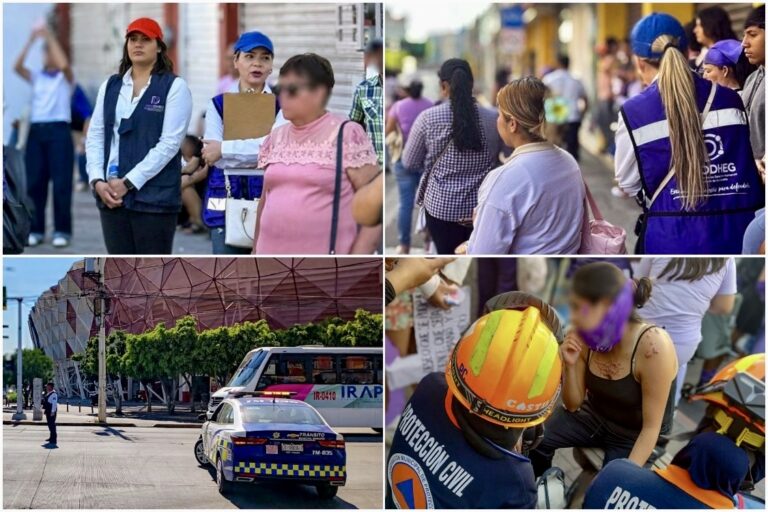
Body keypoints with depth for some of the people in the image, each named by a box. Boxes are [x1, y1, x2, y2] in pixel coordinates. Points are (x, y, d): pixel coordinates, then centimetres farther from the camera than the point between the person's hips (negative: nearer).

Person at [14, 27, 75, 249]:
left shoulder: (65, 78, 8)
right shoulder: (36, 77, 16)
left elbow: (64, 64, -15)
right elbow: (17, 67, -2)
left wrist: (50, 38, -12)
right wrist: (31, 40, -9)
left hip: (59, 130, -4)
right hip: (36, 130, 4)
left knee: (61, 183, -6)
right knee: (34, 182, 1)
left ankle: (62, 231, -4)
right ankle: (36, 230, 7)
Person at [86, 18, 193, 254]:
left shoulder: (174, 87, -2)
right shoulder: (110, 86, 14)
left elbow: (170, 143, -10)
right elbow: (95, 137, 11)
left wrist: (128, 183, -13)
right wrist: (97, 180, -5)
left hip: (154, 197, -5)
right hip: (111, 194, 5)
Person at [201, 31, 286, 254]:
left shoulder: (280, 104, 4)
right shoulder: (218, 104, 8)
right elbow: (212, 156, -5)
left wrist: (225, 149, -13)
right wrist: (258, 151, -12)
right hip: (226, 204, 1)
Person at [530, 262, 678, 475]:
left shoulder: (652, 346, -30)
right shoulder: (587, 338, -13)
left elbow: (651, 427, -24)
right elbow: (573, 405, -1)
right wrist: (570, 366, -20)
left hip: (635, 437, -5)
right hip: (594, 417, 5)